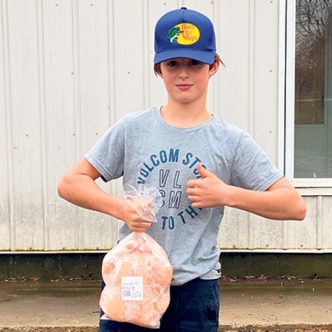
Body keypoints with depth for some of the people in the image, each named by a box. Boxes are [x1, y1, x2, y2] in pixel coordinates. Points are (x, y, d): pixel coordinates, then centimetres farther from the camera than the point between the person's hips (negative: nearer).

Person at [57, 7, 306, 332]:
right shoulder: (132, 129, 0)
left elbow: (295, 206, -4)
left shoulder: (231, 141, -3)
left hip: (194, 286, 0)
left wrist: (227, 194, -15)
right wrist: (120, 208, -14)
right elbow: (70, 183, 2)